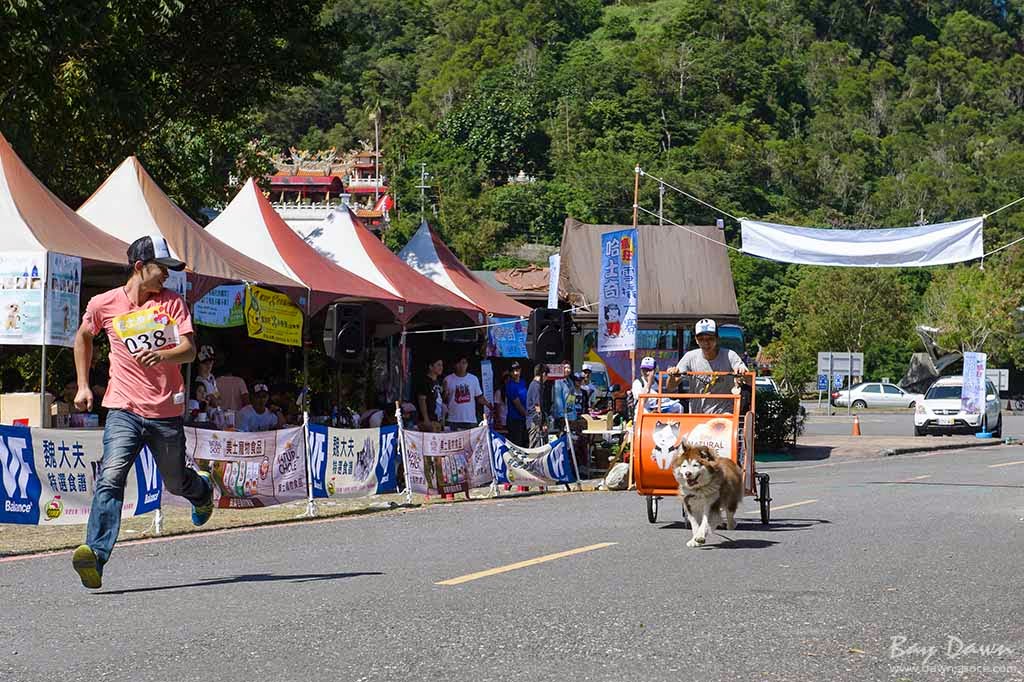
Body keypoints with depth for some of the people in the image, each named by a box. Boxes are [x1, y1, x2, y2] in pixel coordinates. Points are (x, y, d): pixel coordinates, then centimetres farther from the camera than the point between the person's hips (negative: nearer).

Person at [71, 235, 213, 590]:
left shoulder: (173, 302, 1)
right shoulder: (104, 304, 1)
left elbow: (189, 350, -9)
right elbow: (83, 337, 22)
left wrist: (161, 355, -31)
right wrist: (83, 385, 17)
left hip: (167, 412, 1)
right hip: (124, 410, -1)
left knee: (176, 483, 16)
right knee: (111, 478, -21)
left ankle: (202, 490, 54)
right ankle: (95, 554, -31)